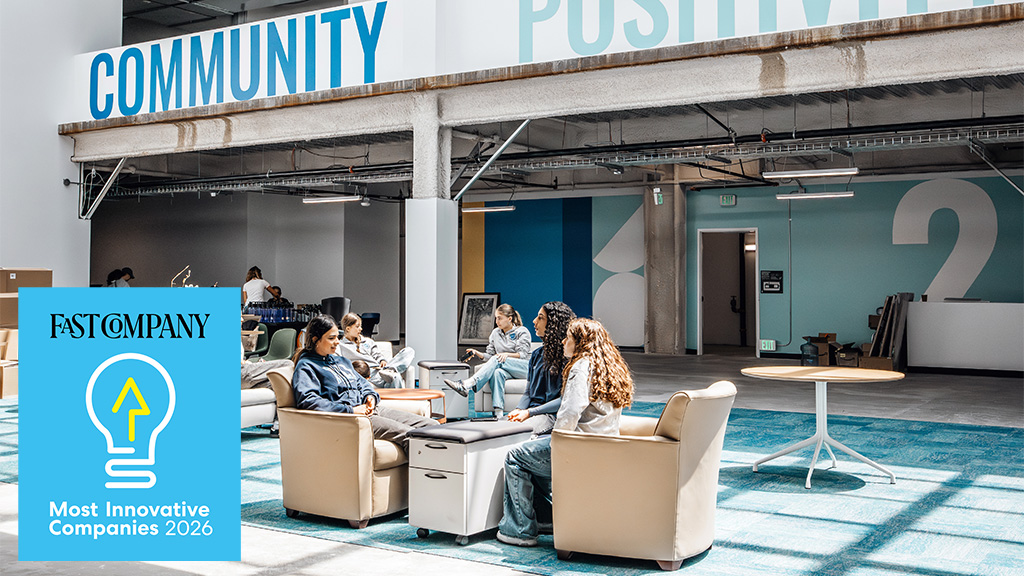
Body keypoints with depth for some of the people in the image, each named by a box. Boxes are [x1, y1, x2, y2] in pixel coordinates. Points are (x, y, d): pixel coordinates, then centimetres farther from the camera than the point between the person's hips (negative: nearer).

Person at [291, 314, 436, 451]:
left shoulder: (342, 360, 26)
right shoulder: (306, 366, -1)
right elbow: (307, 401, -16)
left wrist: (370, 396, 6)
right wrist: (350, 410, -19)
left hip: (370, 409, 9)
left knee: (431, 426, -7)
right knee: (407, 434, -29)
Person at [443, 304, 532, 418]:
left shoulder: (522, 332, 4)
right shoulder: (495, 333, 19)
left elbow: (523, 354, -7)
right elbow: (489, 355, 16)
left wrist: (507, 354, -24)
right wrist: (477, 353, -4)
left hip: (523, 368, -4)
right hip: (504, 369, 4)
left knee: (496, 360, -34)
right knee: (497, 373, -37)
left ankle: (467, 385, -49)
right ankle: (498, 412, -52)